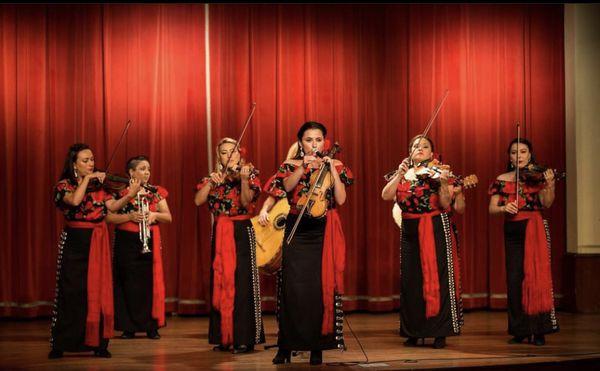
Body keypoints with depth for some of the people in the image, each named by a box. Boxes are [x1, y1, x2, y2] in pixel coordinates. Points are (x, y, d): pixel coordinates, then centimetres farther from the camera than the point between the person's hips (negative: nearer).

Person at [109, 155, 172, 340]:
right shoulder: (121, 192, 0)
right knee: (129, 284, -2)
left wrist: (155, 214, -12)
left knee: (150, 282, -2)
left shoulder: (156, 192, 9)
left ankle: (151, 326, 6)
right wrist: (130, 216, -18)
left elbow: (168, 217, 7)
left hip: (150, 242, 2)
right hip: (126, 243, -2)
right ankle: (129, 327, 6)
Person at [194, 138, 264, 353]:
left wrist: (243, 179, -30)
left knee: (241, 283, -10)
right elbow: (198, 201, -2)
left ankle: (244, 338, -10)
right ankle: (224, 336, 10)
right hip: (220, 234, 4)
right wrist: (212, 182, -14)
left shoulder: (249, 174, 1)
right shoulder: (213, 178, 11)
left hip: (241, 232, -4)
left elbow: (246, 201, -15)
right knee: (220, 283, 4)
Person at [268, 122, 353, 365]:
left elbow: (341, 199, -4)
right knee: (293, 287, -7)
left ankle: (317, 347, 2)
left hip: (324, 233, 0)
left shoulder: (335, 166, 9)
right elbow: (287, 186, -13)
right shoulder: (291, 165, 8)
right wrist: (304, 167, -24)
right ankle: (286, 346, 0)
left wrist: (332, 169, -9)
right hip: (297, 231, 0)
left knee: (321, 288, -5)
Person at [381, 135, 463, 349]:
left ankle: (441, 333, -2)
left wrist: (443, 183, -22)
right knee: (410, 281, 3)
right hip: (410, 232, 3)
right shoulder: (403, 174, 11)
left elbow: (445, 204, -7)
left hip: (436, 230, -3)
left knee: (437, 279, -6)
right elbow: (386, 196, -3)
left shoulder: (439, 172, 2)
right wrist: (400, 175, -11)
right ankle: (414, 332, 12)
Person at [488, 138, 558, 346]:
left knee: (536, 278, -7)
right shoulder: (502, 180, 8)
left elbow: (546, 204, -9)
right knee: (514, 281, -1)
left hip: (534, 230, -2)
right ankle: (519, 330, 10)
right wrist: (503, 208, -17)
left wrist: (550, 184, -26)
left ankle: (539, 330, -3)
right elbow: (492, 209, 4)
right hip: (512, 233, 2)